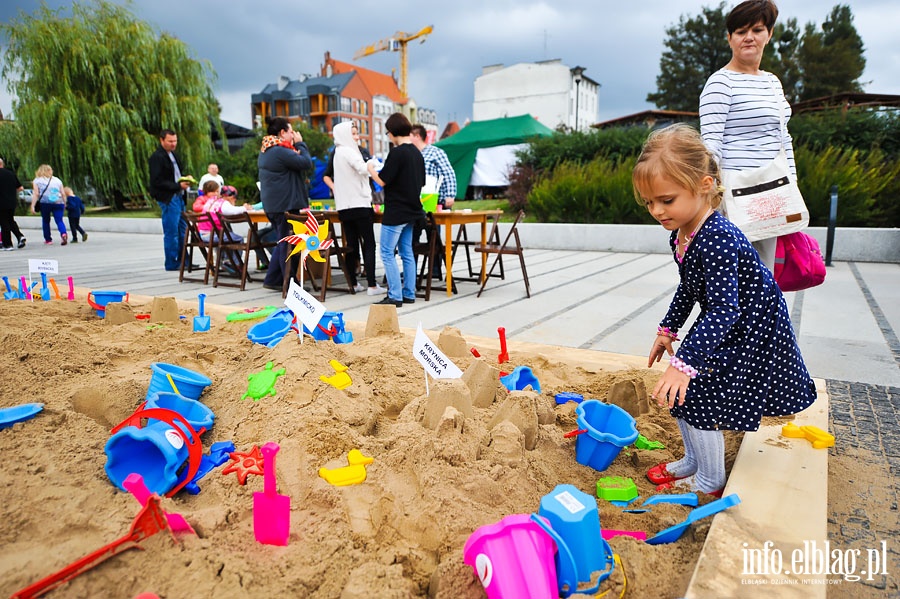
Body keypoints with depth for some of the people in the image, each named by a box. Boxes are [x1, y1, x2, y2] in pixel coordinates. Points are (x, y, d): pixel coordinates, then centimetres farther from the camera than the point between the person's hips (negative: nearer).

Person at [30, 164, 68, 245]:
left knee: (45, 221, 13)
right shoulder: (57, 180, 15)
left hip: (44, 203, -1)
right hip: (58, 203, 1)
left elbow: (36, 194, -2)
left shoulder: (37, 181, 8)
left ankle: (48, 240, 17)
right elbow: (63, 194, 10)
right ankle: (63, 233, -30)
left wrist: (32, 206, -4)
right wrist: (64, 205, 17)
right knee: (59, 220, -3)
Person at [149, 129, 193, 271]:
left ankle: (182, 261, 19)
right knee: (171, 232, -4)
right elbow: (157, 181, -17)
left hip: (178, 196, 9)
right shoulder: (157, 157, -11)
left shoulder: (173, 155, 18)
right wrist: (178, 186, -19)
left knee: (182, 231, 12)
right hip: (167, 198, -9)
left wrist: (185, 180, 5)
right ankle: (172, 264, 3)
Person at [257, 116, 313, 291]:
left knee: (283, 242, 18)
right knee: (289, 245, -3)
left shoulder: (265, 151, 16)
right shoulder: (280, 151, -17)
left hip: (272, 204, 10)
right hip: (286, 205, -10)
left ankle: (272, 280, 22)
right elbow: (306, 162, -19)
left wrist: (296, 146, 11)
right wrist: (300, 144, -5)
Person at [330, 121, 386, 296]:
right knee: (369, 245, -6)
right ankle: (372, 285, -8)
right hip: (358, 204, -9)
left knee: (352, 245, 9)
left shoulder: (338, 152, 18)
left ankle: (352, 283, 11)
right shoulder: (348, 151, -10)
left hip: (344, 206, 9)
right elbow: (364, 169, -24)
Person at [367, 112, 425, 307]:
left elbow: (382, 181, -15)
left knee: (387, 254, -2)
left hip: (395, 213, -9)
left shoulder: (397, 153, -15)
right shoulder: (417, 154, 11)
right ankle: (409, 294, 18)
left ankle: (395, 296, -2)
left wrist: (371, 169, 3)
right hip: (412, 211, 9)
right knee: (407, 253, 13)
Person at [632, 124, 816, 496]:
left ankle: (709, 482, 17)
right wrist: (667, 330, 18)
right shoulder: (679, 234, -3)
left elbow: (724, 310, -38)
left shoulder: (717, 239, -33)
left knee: (695, 398, -6)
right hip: (721, 326, 9)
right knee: (677, 392, 13)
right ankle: (694, 461, 34)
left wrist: (684, 363, -44)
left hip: (750, 334, -9)